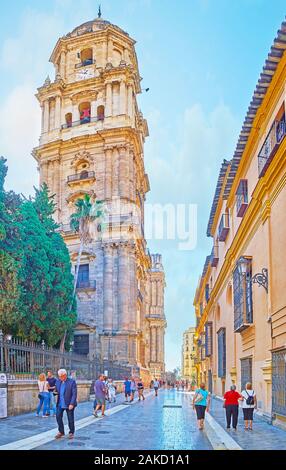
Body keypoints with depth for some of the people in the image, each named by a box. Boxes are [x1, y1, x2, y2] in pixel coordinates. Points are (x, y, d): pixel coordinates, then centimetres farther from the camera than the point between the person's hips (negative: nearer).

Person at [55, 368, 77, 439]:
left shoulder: (72, 382, -11)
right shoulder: (58, 381, 6)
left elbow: (74, 394, -13)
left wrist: (72, 404, -19)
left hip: (69, 404, -5)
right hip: (60, 404, 5)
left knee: (70, 419, 4)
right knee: (58, 417, 1)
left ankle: (71, 433, 21)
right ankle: (61, 432, 18)